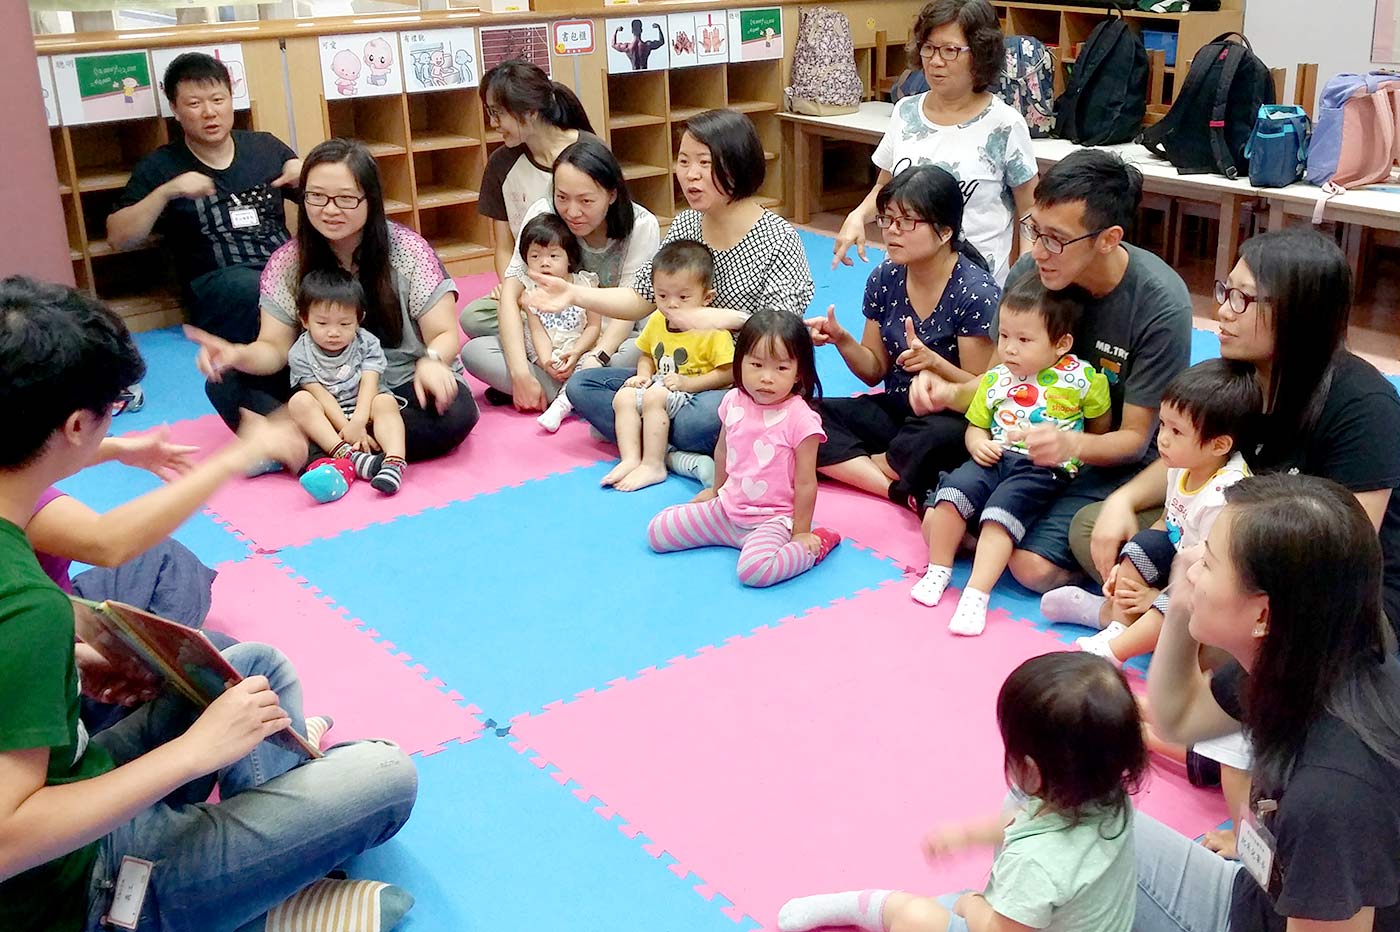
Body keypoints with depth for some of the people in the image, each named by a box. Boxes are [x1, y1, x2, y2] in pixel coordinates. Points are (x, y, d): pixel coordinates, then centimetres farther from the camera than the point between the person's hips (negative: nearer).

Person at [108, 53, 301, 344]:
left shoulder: (266, 147, 18)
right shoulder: (160, 167, 11)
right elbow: (118, 238, 2)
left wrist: (305, 176, 2)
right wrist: (166, 192, -10)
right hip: (217, 284, -3)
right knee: (252, 289, -38)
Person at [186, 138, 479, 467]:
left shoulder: (408, 251, -9)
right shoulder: (288, 262, -2)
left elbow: (444, 335, -11)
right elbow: (275, 347, -3)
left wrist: (431, 362, -36)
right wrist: (238, 355, -27)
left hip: (403, 388, -2)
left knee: (456, 413, -35)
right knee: (227, 385, -16)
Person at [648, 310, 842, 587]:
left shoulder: (800, 419, -20)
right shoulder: (734, 401, -3)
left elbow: (805, 483, -15)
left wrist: (800, 533, -11)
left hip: (772, 519, -6)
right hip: (727, 508, 6)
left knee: (753, 569, -35)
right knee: (656, 532, 3)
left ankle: (816, 544, -8)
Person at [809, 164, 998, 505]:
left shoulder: (976, 293, -15)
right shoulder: (885, 278, 1)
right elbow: (875, 371, 8)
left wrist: (934, 362, -33)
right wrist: (841, 340, -13)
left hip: (948, 422, -6)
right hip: (894, 410, 6)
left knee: (936, 440, -41)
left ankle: (851, 467, -11)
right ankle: (901, 491, -26)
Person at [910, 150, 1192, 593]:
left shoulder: (1161, 306, -24)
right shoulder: (1031, 270, -13)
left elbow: (1134, 439, -17)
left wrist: (1072, 444, -39)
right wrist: (950, 393, -23)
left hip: (1113, 457, -4)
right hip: (1039, 439, 4)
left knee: (1036, 566, -23)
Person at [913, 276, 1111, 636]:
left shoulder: (1082, 379, -1)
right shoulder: (995, 379, 11)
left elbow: (1101, 429, 9)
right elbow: (975, 426, 18)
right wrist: (978, 443, -3)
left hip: (1046, 471, -4)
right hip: (997, 458, 4)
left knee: (1003, 508, -28)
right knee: (955, 487, -22)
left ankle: (977, 594, -28)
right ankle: (939, 570, -6)